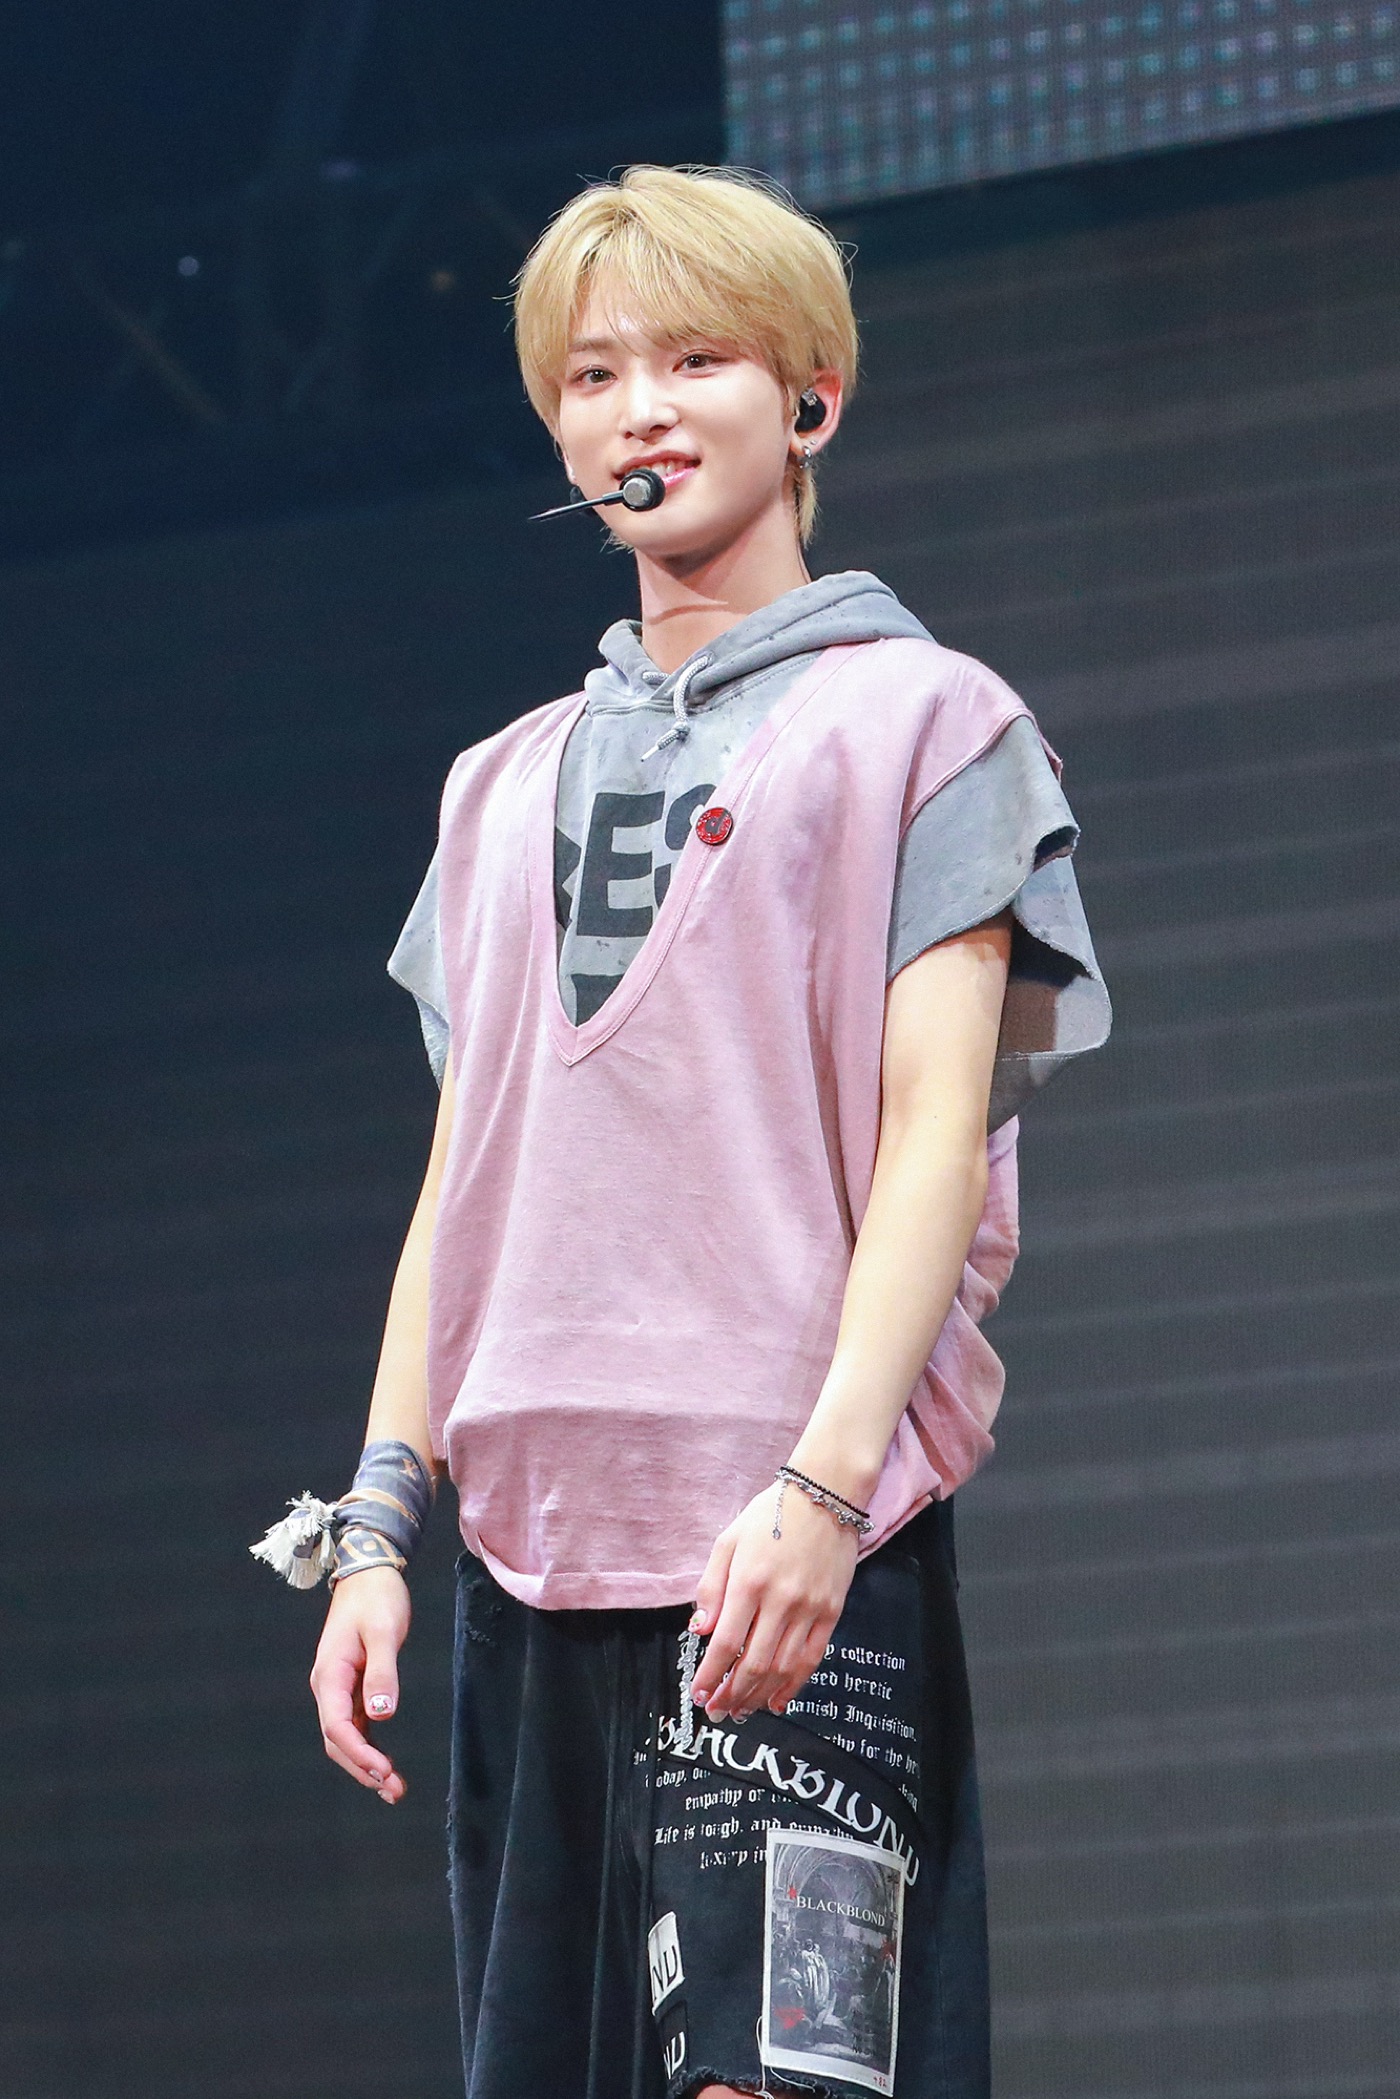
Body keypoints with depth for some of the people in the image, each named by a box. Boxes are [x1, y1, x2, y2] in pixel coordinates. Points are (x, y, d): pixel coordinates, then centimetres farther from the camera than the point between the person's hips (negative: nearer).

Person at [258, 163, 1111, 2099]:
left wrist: (822, 1487, -17)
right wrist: (379, 1522, 11)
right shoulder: (509, 783, 21)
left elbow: (938, 1138, -5)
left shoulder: (922, 721, 5)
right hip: (536, 1538, 6)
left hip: (793, 1536, -6)